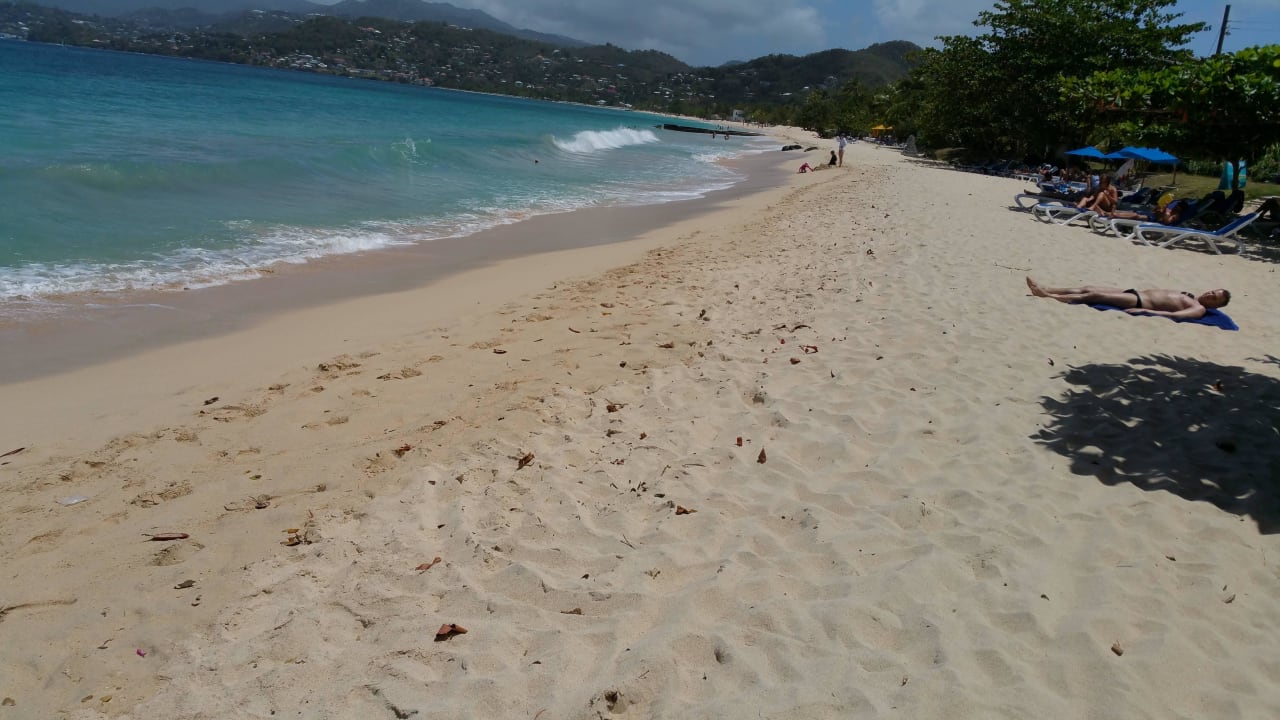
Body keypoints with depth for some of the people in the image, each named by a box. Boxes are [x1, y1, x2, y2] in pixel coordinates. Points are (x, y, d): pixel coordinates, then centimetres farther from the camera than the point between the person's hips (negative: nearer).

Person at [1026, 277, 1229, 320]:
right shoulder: (1189, 295, 19)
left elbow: (1174, 315, -22)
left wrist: (1144, 310, -29)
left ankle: (1048, 296, -15)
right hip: (1138, 293, 8)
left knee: (1094, 295, -16)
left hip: (1141, 302, -8)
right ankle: (1045, 290, -2)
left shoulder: (1199, 309, -7)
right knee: (1087, 288, 0)